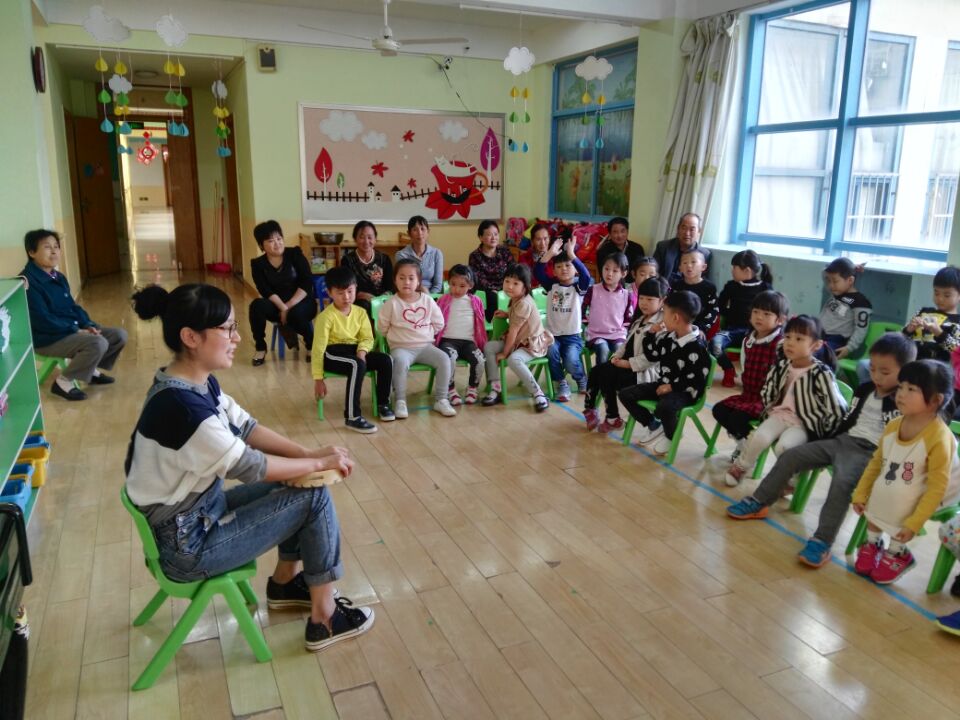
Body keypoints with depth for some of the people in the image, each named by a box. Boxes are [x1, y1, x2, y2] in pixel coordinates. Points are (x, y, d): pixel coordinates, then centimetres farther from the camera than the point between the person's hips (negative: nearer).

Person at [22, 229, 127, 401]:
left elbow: (73, 306, 16)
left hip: (72, 330, 9)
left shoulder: (58, 277, 11)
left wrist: (87, 325, -2)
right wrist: (76, 329, -19)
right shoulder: (28, 281, -18)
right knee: (98, 343, -30)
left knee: (119, 335, 0)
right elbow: (43, 320, -22)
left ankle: (92, 369, 17)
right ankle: (63, 382, -12)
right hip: (47, 338, -9)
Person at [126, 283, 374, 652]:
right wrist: (319, 463, -11)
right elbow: (249, 467, -24)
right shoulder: (179, 404, -32)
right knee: (315, 498, -10)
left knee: (300, 483, 10)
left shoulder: (197, 382, -3)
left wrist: (309, 452, -8)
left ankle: (285, 582, 29)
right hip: (188, 545, -9)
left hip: (202, 508, 9)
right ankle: (324, 619, 7)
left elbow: (245, 427, 4)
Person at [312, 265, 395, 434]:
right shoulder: (326, 316, -13)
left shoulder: (360, 312, 5)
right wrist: (318, 379, -14)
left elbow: (367, 338, 6)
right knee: (357, 365, -36)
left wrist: (362, 351, -19)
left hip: (354, 350, 6)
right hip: (333, 353, -6)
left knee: (385, 360, -17)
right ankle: (352, 417, -32)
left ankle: (383, 404, 2)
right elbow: (318, 348, -13)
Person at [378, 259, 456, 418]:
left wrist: (426, 333, 6)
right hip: (401, 347, -3)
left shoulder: (427, 300, 3)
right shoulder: (392, 303, -7)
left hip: (425, 346, 3)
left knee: (444, 359, -21)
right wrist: (398, 336, 5)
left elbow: (439, 323, 12)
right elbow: (382, 328, 1)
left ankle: (441, 400, -9)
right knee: (400, 362, -36)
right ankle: (400, 401, -20)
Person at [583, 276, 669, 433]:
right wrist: (617, 356, 0)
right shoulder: (640, 319, 15)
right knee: (596, 370, -6)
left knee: (605, 375, -18)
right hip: (627, 364, 9)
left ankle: (613, 419, -3)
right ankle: (590, 408, 4)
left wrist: (628, 364, -21)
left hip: (645, 371, -9)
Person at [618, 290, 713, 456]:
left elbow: (698, 379, -21)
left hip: (684, 391, -9)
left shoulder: (697, 347, -20)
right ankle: (654, 427, 13)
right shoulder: (668, 337, 5)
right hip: (662, 384, 9)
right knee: (625, 394, 1)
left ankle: (670, 437, -6)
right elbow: (652, 356, 17)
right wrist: (651, 334, 5)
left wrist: (672, 387, -24)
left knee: (665, 407, -41)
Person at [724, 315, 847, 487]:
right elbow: (767, 393, 16)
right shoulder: (781, 366, -1)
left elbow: (837, 409, -15)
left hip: (806, 423, -4)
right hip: (780, 414, 4)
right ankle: (739, 467, 3)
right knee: (759, 437, -21)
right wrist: (770, 411, 8)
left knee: (784, 446, -29)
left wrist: (823, 435, -7)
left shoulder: (821, 374, -18)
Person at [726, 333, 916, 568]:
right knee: (790, 456, -2)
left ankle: (822, 541, -32)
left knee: (842, 482, -35)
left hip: (869, 452, -7)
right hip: (842, 440, 7)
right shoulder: (865, 390, 14)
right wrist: (828, 442, 17)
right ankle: (758, 502, 7)